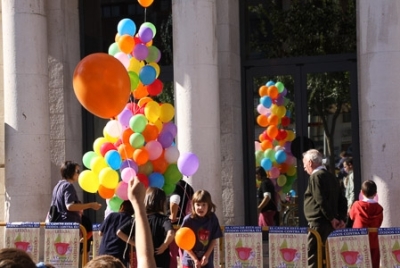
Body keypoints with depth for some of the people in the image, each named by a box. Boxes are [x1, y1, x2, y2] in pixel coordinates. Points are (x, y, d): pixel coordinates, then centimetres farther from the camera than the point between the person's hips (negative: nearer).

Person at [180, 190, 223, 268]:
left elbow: (214, 239, 1)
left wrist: (206, 255, -9)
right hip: (190, 260, -2)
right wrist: (195, 259, -13)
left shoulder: (212, 219, -7)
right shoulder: (188, 220, -15)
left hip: (207, 261, 2)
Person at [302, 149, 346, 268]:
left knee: (312, 256, -9)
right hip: (330, 224, 9)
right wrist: (341, 218, 7)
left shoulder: (316, 176, -9)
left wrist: (331, 218, -12)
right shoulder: (331, 177, 17)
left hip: (318, 223, -9)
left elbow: (321, 200, -18)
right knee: (325, 256, 13)